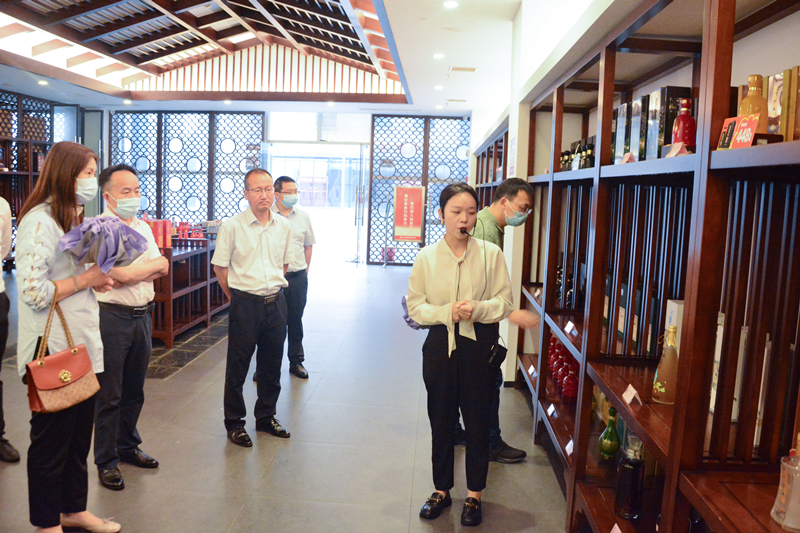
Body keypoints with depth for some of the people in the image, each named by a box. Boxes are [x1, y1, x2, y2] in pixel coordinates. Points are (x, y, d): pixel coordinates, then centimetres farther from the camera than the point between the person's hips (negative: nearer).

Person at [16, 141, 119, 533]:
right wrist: (86, 279, -15)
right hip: (53, 349, -9)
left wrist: (97, 279, 7)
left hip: (83, 342, 9)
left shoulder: (75, 218, 15)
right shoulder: (40, 221, -16)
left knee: (80, 432, 17)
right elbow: (33, 292, -24)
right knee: (51, 438, 6)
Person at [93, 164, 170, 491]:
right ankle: (106, 461, 17)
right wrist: (153, 264, -4)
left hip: (142, 315, 7)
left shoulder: (143, 227, 13)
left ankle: (128, 446, 34)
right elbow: (121, 274, -21)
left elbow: (163, 269, 6)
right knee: (109, 394, 3)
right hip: (112, 317, -7)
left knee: (134, 390, 17)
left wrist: (133, 271, -12)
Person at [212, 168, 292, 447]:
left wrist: (274, 289, 12)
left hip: (276, 302, 4)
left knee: (272, 364, 14)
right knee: (238, 366, 6)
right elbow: (220, 266, -2)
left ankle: (266, 417, 32)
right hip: (245, 304, -4)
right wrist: (238, 297, 1)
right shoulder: (232, 226, -7)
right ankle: (234, 423, 22)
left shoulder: (283, 226, 6)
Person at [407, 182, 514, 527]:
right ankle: (441, 490, 31)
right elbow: (415, 306, 0)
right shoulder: (426, 257, -1)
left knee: (478, 421, 9)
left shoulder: (491, 254, -4)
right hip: (440, 344, 1)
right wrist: (447, 312, -16)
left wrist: (478, 309, -20)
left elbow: (505, 301, -1)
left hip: (478, 346, -1)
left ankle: (474, 495, 28)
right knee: (441, 420, 12)